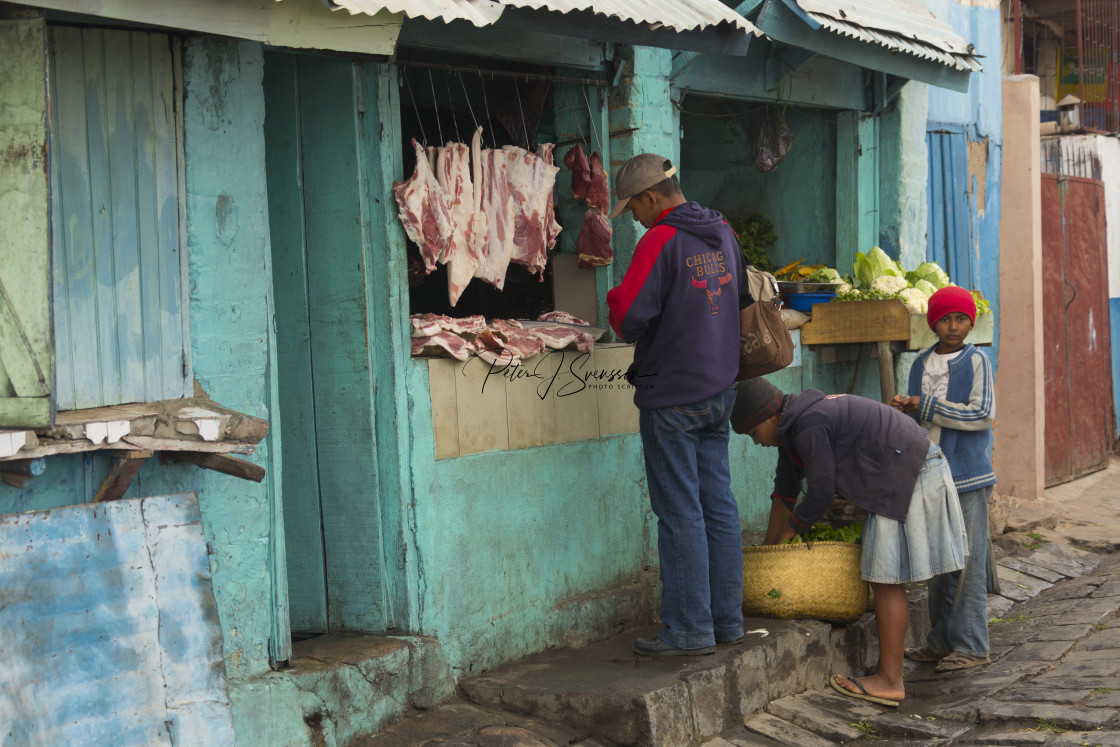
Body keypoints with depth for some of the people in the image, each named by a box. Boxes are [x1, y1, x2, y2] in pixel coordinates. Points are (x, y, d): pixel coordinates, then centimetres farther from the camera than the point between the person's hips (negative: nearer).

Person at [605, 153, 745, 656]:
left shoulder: (660, 241, -15)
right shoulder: (723, 233, 10)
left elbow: (630, 317, -18)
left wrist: (615, 299, 3)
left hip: (671, 396, -8)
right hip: (720, 389, 8)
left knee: (680, 514, -3)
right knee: (719, 506, 11)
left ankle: (690, 629, 2)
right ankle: (727, 620, 17)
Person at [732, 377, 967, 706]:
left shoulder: (808, 426, -20)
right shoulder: (792, 426, 13)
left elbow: (820, 494, -16)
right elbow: (785, 492, 21)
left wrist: (784, 538, 0)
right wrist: (767, 549, 24)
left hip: (910, 478, -10)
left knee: (886, 578, -10)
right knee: (888, 579, 13)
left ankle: (890, 680, -8)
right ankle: (890, 658, 18)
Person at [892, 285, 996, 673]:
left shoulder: (976, 361, -4)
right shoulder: (922, 362, 13)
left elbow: (982, 415, -13)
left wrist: (927, 407, -12)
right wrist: (904, 409, -2)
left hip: (968, 476, -5)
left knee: (968, 561, -4)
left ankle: (971, 645, 1)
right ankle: (941, 641, 18)